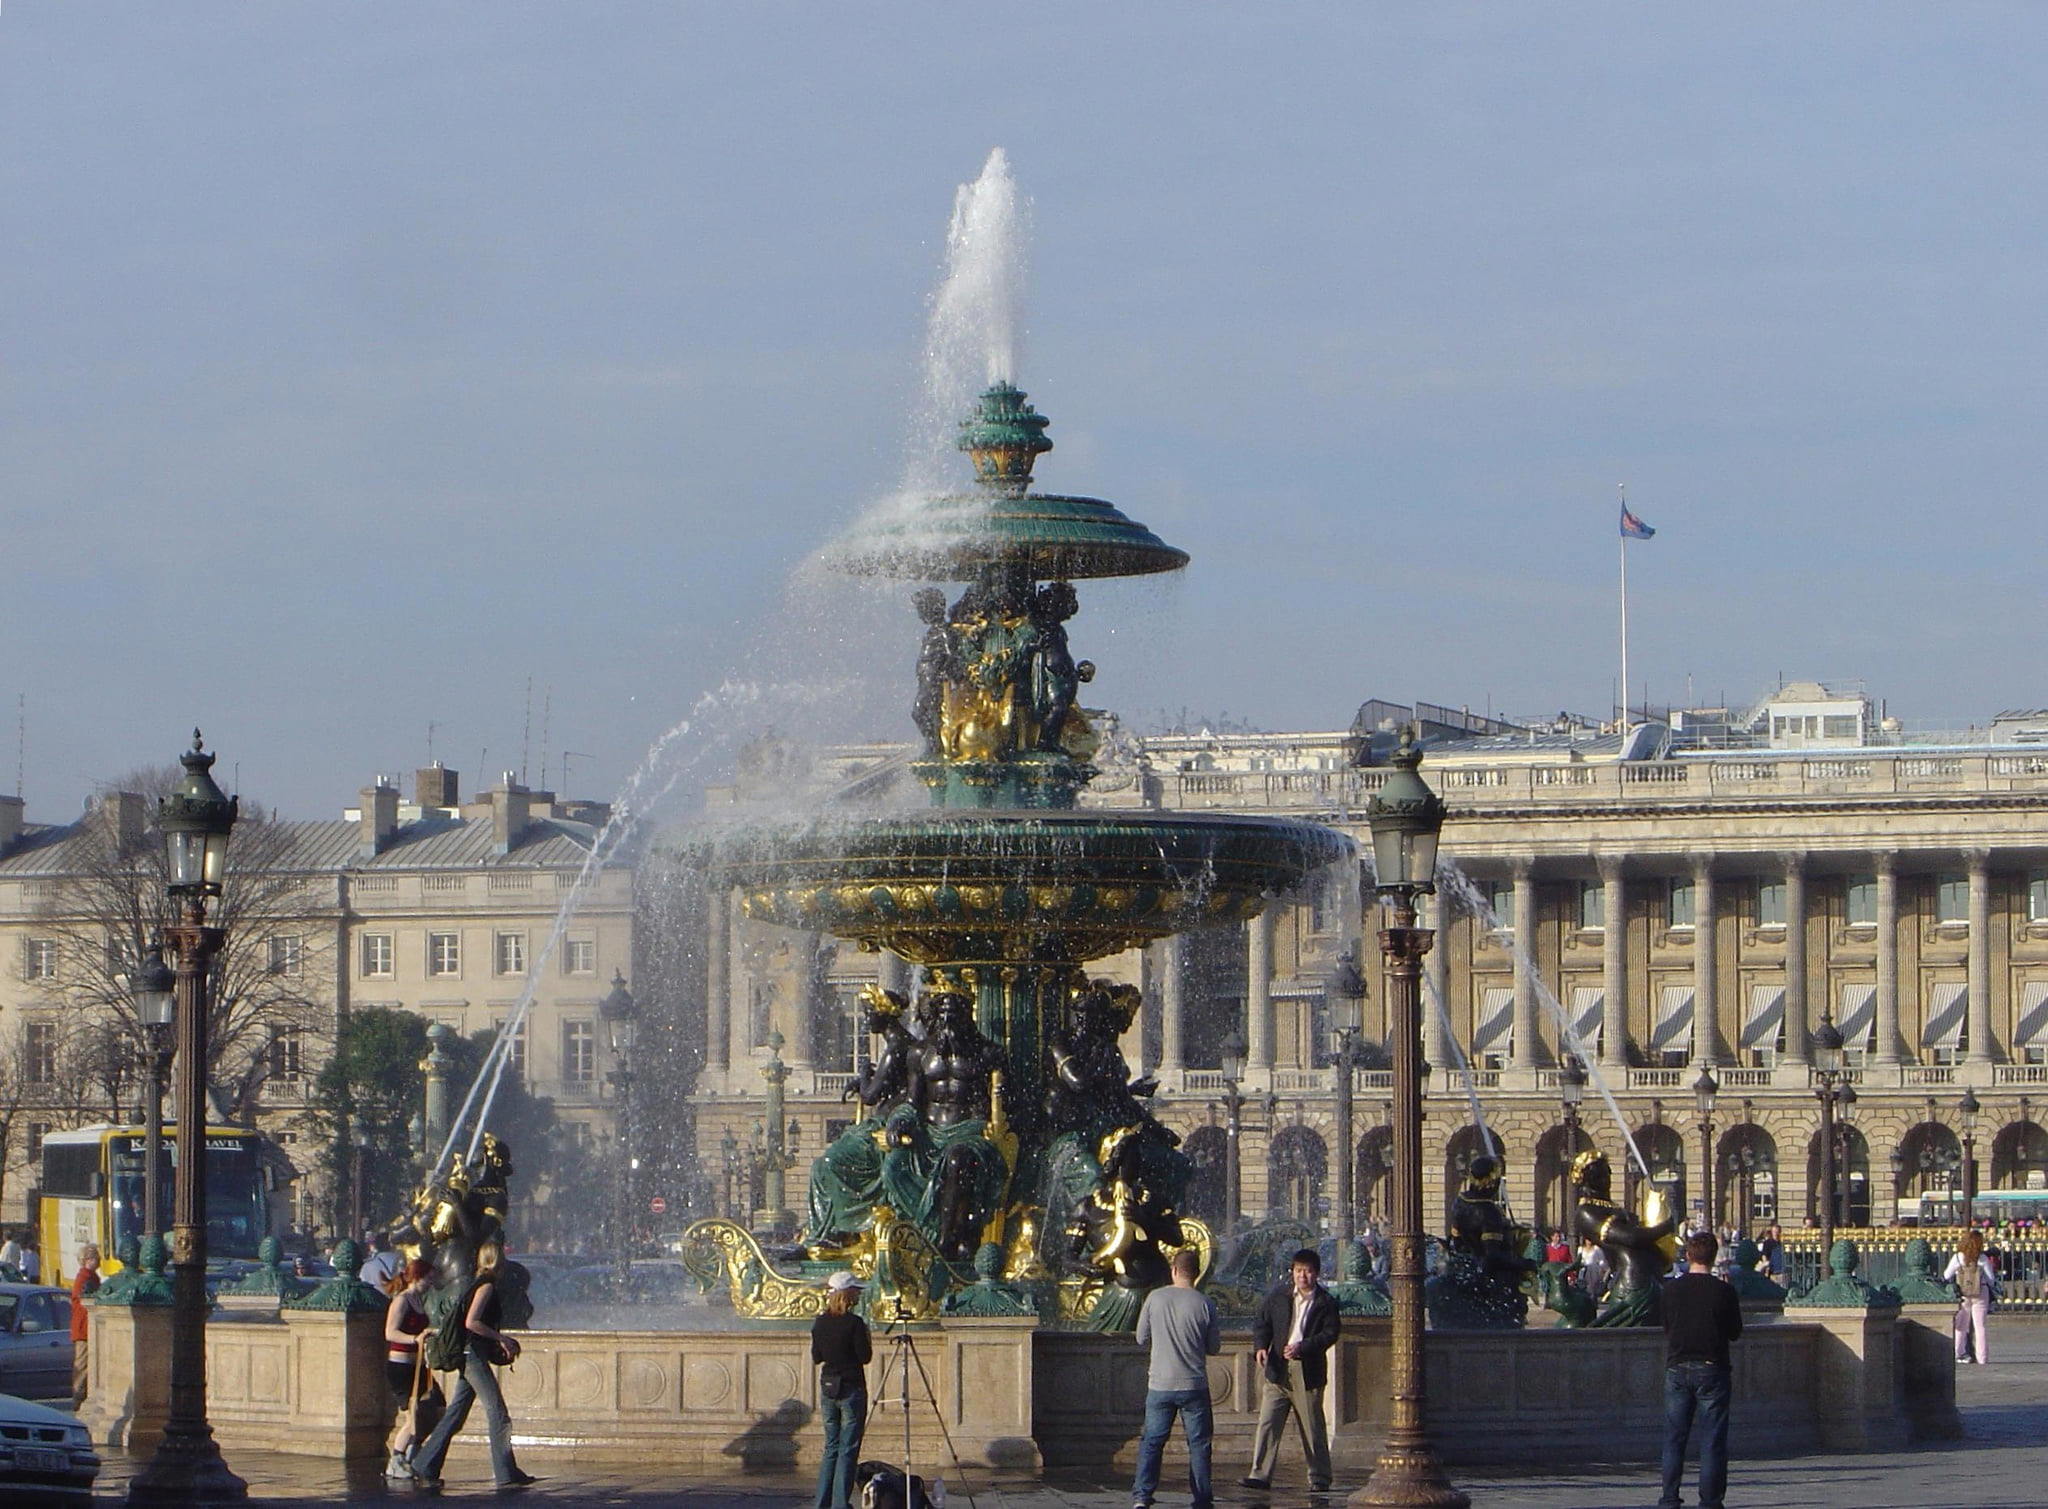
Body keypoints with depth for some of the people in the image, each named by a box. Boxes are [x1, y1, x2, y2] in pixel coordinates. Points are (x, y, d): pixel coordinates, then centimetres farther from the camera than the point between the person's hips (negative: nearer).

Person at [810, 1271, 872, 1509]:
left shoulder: (820, 1323, 3)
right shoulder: (854, 1323, -14)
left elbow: (816, 1357, 9)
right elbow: (865, 1357, -11)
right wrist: (867, 1339, 4)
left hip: (827, 1389, 6)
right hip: (851, 1389, -6)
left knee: (831, 1448, 14)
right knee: (848, 1450, 0)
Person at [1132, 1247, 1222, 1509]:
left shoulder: (1155, 1298, -4)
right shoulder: (1204, 1304, -7)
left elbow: (1142, 1339, 5)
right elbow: (1214, 1348, 1)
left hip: (1159, 1384, 1)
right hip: (1193, 1385, -1)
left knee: (1152, 1441, 8)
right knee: (1198, 1442, 8)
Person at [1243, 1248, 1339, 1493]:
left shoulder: (1325, 1303, 0)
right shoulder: (1278, 1296, 8)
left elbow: (1330, 1334, -7)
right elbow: (1262, 1323, 10)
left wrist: (1302, 1347, -20)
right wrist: (1260, 1346, -9)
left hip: (1308, 1372, -2)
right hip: (1278, 1371, 2)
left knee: (1313, 1427, 5)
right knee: (1268, 1423, -6)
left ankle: (1319, 1478, 15)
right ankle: (1260, 1475, -8)